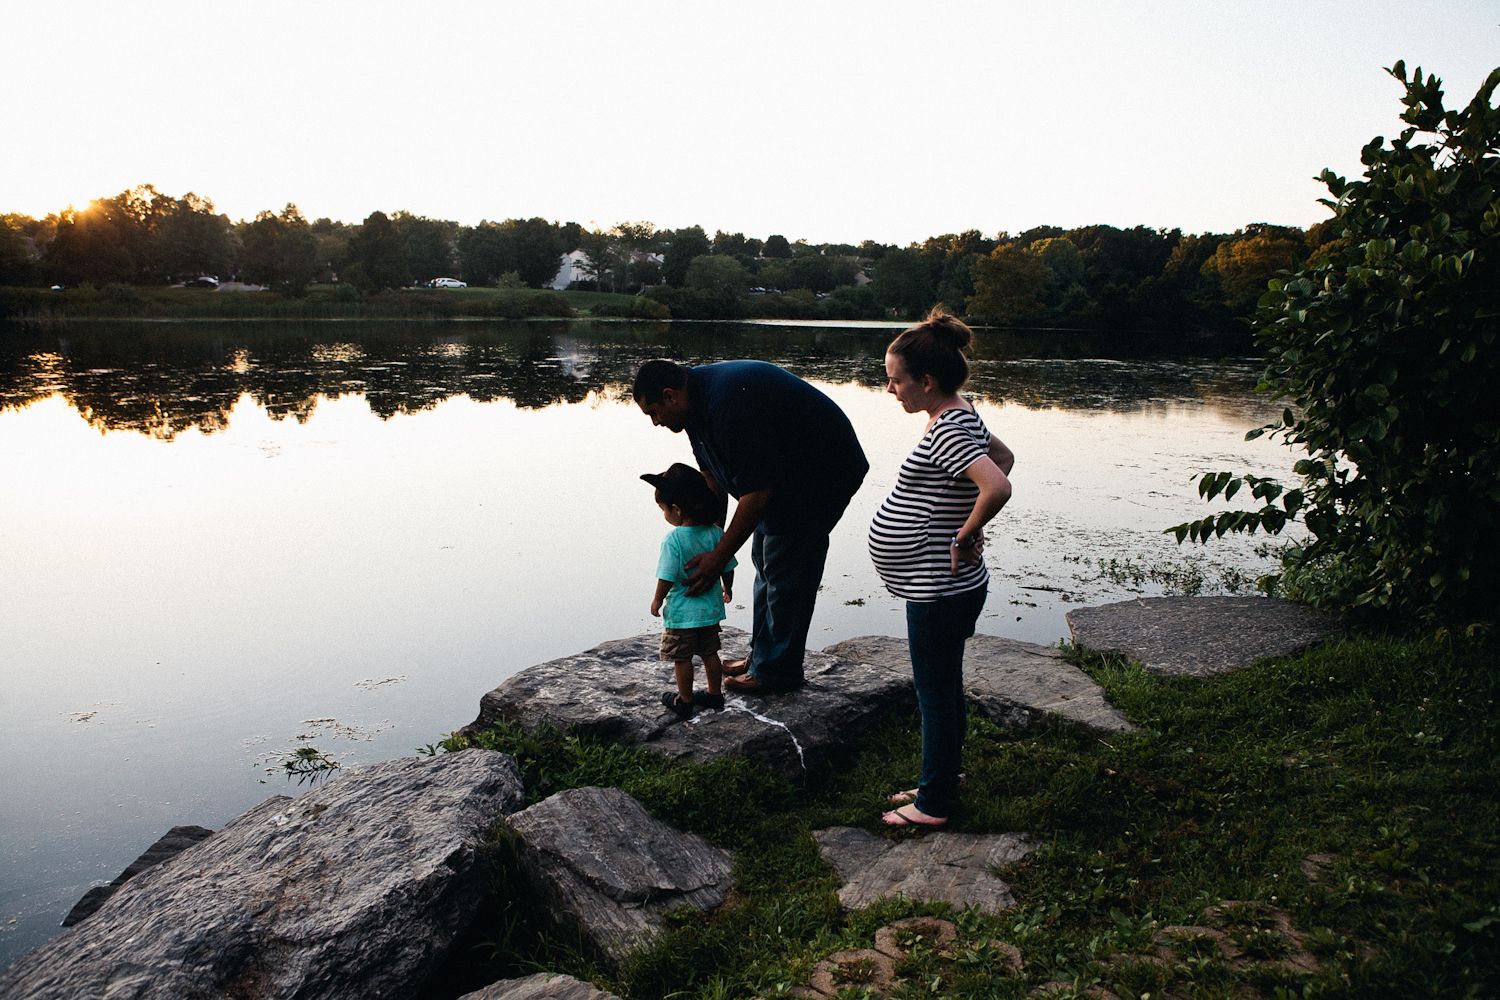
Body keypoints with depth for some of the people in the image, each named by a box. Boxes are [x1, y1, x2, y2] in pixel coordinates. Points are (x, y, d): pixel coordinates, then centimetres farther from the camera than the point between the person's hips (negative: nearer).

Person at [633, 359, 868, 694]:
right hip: (785, 473, 11)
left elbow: (756, 492, -31)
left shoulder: (729, 402, -32)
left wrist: (719, 557, -25)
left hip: (821, 474, -11)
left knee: (785, 570, -7)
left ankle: (777, 672, 4)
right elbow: (712, 473, 11)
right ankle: (762, 656, 27)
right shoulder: (697, 398, 0)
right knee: (765, 561, 15)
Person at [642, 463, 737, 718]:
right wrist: (727, 589, 21)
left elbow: (667, 578, -19)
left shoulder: (673, 540, -23)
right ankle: (715, 695, 33)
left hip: (681, 613, -6)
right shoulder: (716, 533, -7)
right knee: (710, 654, 20)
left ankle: (685, 701, 24)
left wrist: (657, 601, -2)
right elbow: (727, 568, 2)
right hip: (710, 610, 6)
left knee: (682, 659, 11)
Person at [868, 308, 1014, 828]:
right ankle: (941, 783, 38)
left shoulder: (947, 430, -24)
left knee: (936, 696, 5)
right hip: (942, 588, 10)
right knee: (944, 690, 22)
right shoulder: (961, 416, 6)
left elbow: (997, 487, -40)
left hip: (940, 594, -10)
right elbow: (1004, 456, 22)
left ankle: (933, 804, 21)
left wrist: (966, 534, -24)